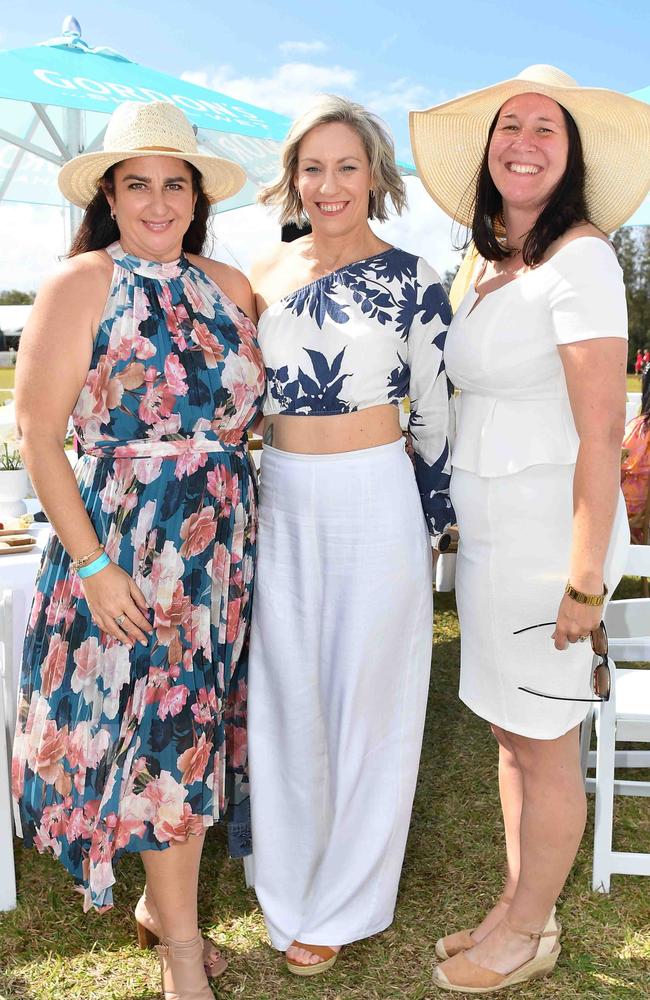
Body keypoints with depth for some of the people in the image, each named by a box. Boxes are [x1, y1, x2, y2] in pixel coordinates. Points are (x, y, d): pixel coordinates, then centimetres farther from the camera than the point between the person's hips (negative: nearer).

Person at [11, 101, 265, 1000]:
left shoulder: (227, 285, 8)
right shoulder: (81, 285, -7)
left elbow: (260, 401, 14)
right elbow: (38, 434, -11)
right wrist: (91, 564, -16)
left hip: (226, 538, 5)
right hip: (131, 542, -5)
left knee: (193, 723, 13)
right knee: (164, 730, 3)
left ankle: (162, 900, 35)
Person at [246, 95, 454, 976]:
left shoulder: (410, 279, -4)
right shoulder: (266, 277, 8)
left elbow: (435, 414, -2)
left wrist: (431, 525, 0)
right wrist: (245, 505, 14)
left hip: (374, 503, -4)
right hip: (281, 506, 4)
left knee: (368, 700, 7)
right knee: (286, 697, 12)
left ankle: (344, 903, 28)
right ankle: (293, 885, 34)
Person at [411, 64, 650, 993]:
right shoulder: (490, 266, 12)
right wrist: (469, 519, 15)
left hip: (548, 529, -8)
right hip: (488, 529, 8)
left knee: (544, 745, 8)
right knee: (510, 732, 18)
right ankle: (516, 908, 36)